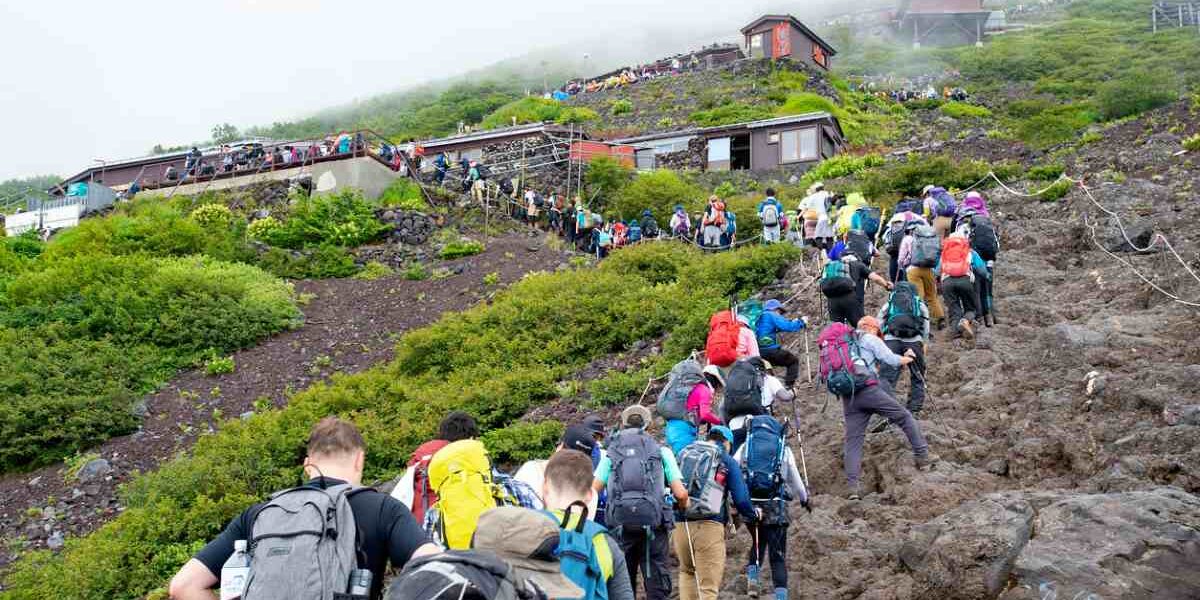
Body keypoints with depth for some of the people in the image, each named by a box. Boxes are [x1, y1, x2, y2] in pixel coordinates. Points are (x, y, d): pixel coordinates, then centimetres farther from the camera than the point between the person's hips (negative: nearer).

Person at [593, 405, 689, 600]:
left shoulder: (611, 452, 10)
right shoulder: (661, 451, 8)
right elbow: (681, 494, 1)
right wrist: (683, 506, 22)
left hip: (619, 524, 1)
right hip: (653, 523, -1)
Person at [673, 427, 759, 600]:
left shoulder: (683, 454, 18)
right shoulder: (727, 461, 6)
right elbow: (740, 499, 2)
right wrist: (753, 515, 21)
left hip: (679, 526, 4)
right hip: (709, 527, -4)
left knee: (687, 571, 27)